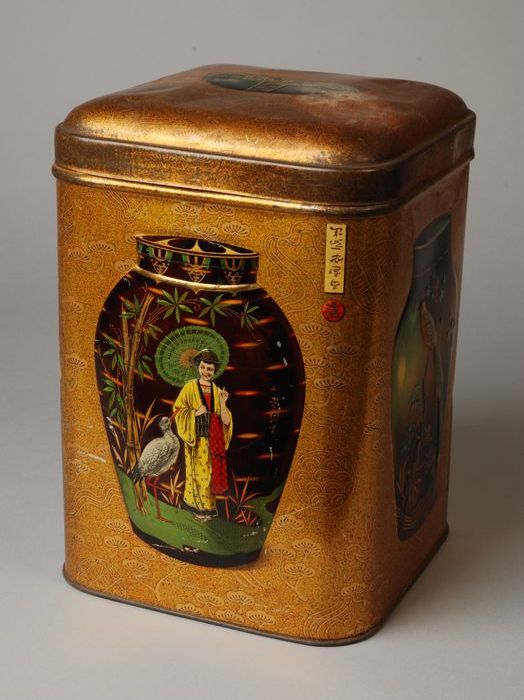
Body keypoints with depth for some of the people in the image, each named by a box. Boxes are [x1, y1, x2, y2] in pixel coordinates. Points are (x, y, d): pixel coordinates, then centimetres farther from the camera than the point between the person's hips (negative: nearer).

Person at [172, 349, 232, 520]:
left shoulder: (217, 391, 6)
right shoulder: (189, 388, -2)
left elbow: (225, 421, 1)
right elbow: (178, 409, -4)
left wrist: (223, 404, -14)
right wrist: (195, 413, -17)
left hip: (213, 441, 3)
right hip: (196, 439, -3)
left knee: (211, 472, 5)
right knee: (198, 472, -1)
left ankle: (207, 504, 17)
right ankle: (198, 506, 10)